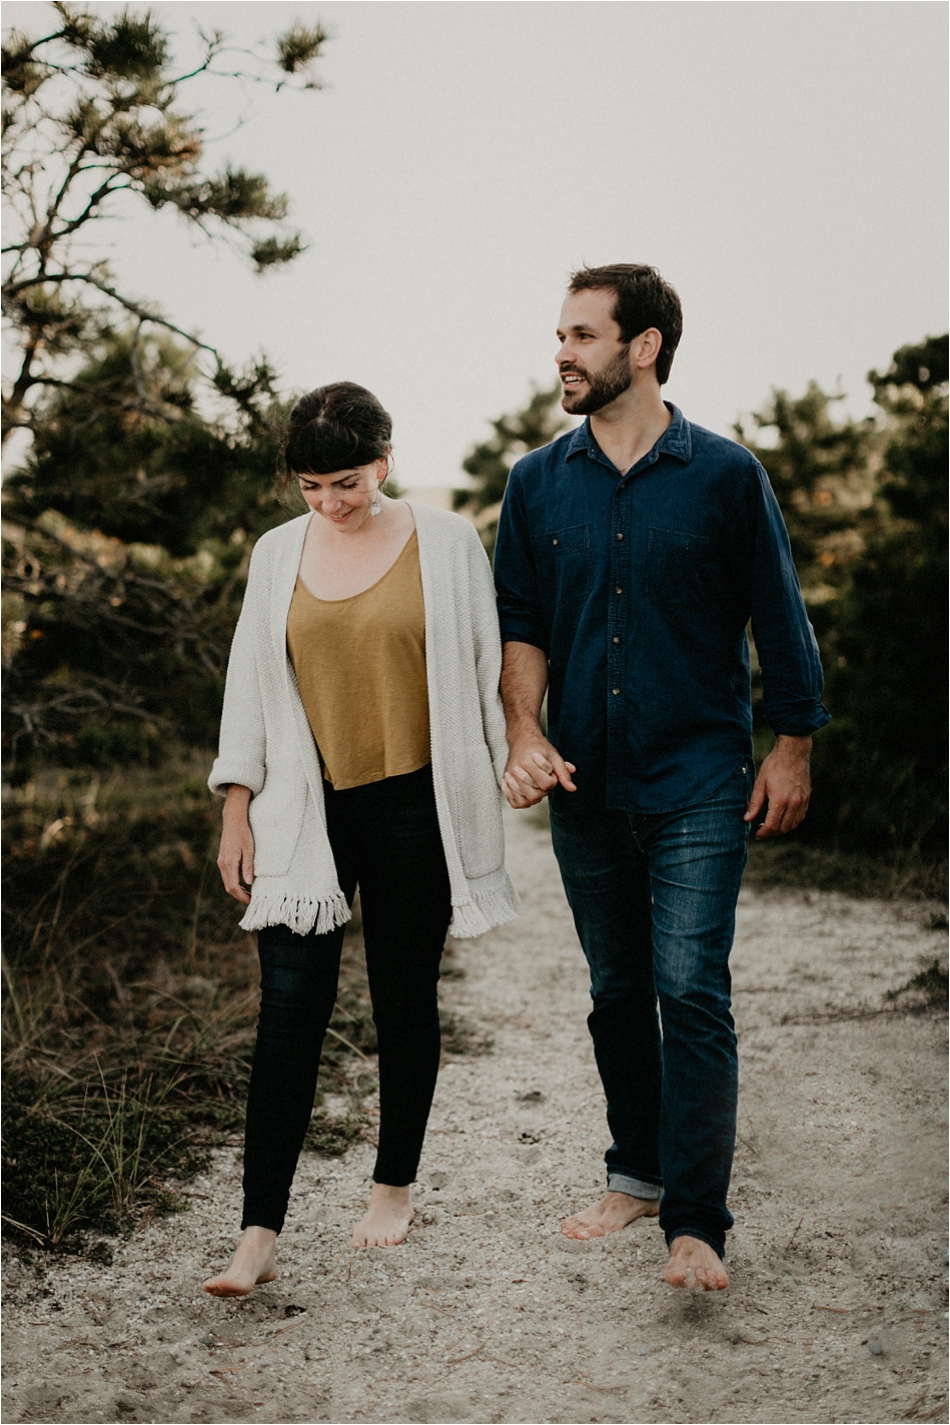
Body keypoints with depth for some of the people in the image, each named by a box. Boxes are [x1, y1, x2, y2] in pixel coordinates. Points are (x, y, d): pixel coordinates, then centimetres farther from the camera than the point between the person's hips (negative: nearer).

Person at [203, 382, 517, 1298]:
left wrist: (511, 772, 1)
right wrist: (237, 810, 8)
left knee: (405, 1003, 9)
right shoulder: (278, 554, 8)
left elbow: (485, 667, 3)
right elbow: (250, 682, 11)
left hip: (413, 808, -1)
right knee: (289, 1008, -6)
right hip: (305, 812, 2)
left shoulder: (446, 543, 0)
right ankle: (258, 1237, -4)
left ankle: (394, 1187, 29)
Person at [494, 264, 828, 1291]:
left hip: (697, 783, -4)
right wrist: (525, 733, -7)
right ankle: (638, 1174, 29)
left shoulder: (724, 475, -4)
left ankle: (696, 1223, -2)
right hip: (584, 783, 4)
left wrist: (792, 749, 3)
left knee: (690, 994, -9)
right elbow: (519, 623, 7)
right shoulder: (538, 483, 5)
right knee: (617, 994, 13)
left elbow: (779, 621, 2)